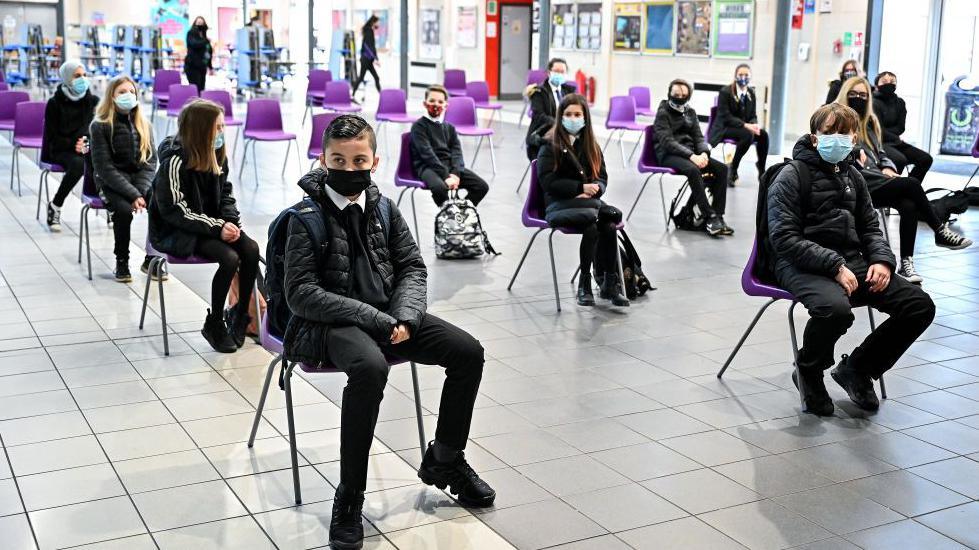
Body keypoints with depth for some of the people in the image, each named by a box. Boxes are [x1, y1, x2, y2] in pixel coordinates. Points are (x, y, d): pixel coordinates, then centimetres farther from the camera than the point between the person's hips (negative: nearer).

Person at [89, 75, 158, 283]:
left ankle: (151, 259, -9)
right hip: (111, 183, -3)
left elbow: (150, 161, 3)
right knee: (124, 210, -33)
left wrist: (141, 191, -15)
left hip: (140, 180, 4)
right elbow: (105, 167, -12)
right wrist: (132, 195, -22)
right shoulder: (100, 126, -6)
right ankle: (121, 262, -11)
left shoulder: (144, 125, 8)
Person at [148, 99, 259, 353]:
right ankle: (213, 325, -8)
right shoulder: (175, 161, -19)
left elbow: (226, 194, 11)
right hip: (175, 233, -6)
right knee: (228, 258, -27)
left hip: (212, 225, 7)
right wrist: (217, 227, -24)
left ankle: (240, 313, -3)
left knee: (251, 249, -19)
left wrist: (231, 222, -9)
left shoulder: (216, 155, 3)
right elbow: (175, 211, -20)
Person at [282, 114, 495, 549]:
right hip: (330, 323, -6)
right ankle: (350, 497, -23)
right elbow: (300, 293, -15)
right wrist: (373, 319, -21)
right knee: (371, 368, -37)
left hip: (387, 315, 6)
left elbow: (412, 268, 11)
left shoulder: (383, 208, 7)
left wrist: (404, 317, -9)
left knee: (468, 352, -7)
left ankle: (444, 460, 15)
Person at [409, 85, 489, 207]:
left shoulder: (449, 128, 19)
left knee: (482, 186, -13)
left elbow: (457, 152, 6)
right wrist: (445, 176, -22)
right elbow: (427, 153, -11)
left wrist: (456, 173, -15)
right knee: (440, 187, -39)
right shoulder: (419, 126, 1)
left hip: (449, 165, 6)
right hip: (428, 167, -5)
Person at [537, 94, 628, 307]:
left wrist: (592, 191, -13)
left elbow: (602, 178, 11)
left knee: (609, 227, -30)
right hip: (558, 205, -4)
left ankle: (610, 283, -22)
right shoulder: (550, 145, 2)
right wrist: (581, 187, -14)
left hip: (587, 202, 4)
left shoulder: (591, 145, 16)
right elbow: (548, 181, -8)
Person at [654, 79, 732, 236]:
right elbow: (667, 141, -15)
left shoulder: (690, 112, 16)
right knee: (693, 170, -36)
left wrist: (704, 153, -13)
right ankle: (710, 218, -36)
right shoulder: (663, 113, -3)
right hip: (668, 155, -7)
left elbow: (699, 136, 11)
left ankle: (718, 216, -19)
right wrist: (691, 156, -27)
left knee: (721, 168, -15)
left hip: (690, 153, 7)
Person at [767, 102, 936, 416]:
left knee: (920, 306, -8)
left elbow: (870, 227, 22)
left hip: (851, 263, 7)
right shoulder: (792, 177, -4)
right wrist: (834, 266, -21)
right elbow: (784, 239, -13)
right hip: (803, 267, -7)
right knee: (836, 308, -39)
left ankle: (857, 369, 10)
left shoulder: (852, 177, 17)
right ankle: (808, 373, -6)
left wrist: (882, 260, 0)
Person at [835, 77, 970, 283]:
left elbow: (880, 153, 23)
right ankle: (940, 232, -11)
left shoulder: (870, 121, 23)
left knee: (909, 206, -26)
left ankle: (906, 264, -31)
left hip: (875, 180, 6)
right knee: (911, 184, -25)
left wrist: (887, 168, -1)